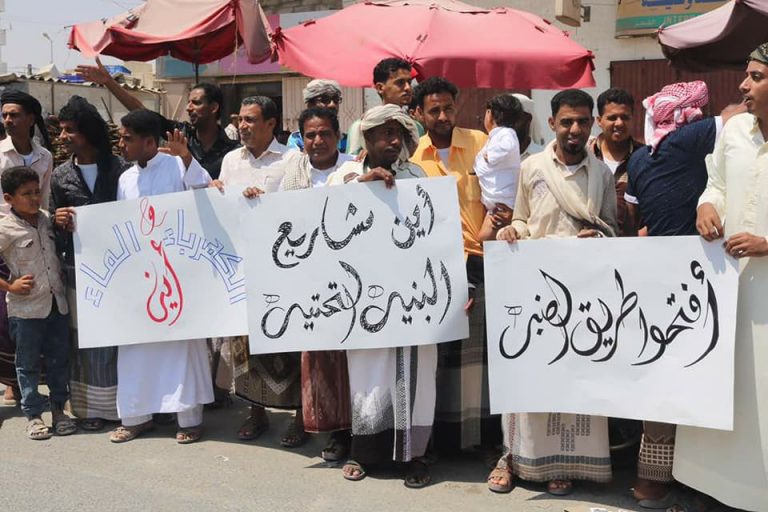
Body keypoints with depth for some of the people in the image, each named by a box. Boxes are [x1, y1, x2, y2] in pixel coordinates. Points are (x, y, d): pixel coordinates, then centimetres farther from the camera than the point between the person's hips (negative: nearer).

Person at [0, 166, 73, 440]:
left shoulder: (48, 220, 5)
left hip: (57, 302, 5)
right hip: (26, 307, -5)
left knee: (59, 359, 11)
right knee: (28, 364, 8)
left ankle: (58, 409, 25)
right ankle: (33, 415, 19)